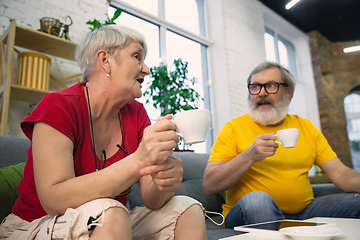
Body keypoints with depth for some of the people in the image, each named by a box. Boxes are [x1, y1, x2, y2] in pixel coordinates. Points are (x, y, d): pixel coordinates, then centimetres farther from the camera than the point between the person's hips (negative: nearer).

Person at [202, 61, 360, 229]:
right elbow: (209, 186, -11)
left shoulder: (306, 127, 10)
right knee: (257, 199, -36)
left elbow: (340, 174, 6)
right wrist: (249, 156, -23)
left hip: (302, 211, 4)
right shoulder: (234, 127, -4)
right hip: (249, 214, -3)